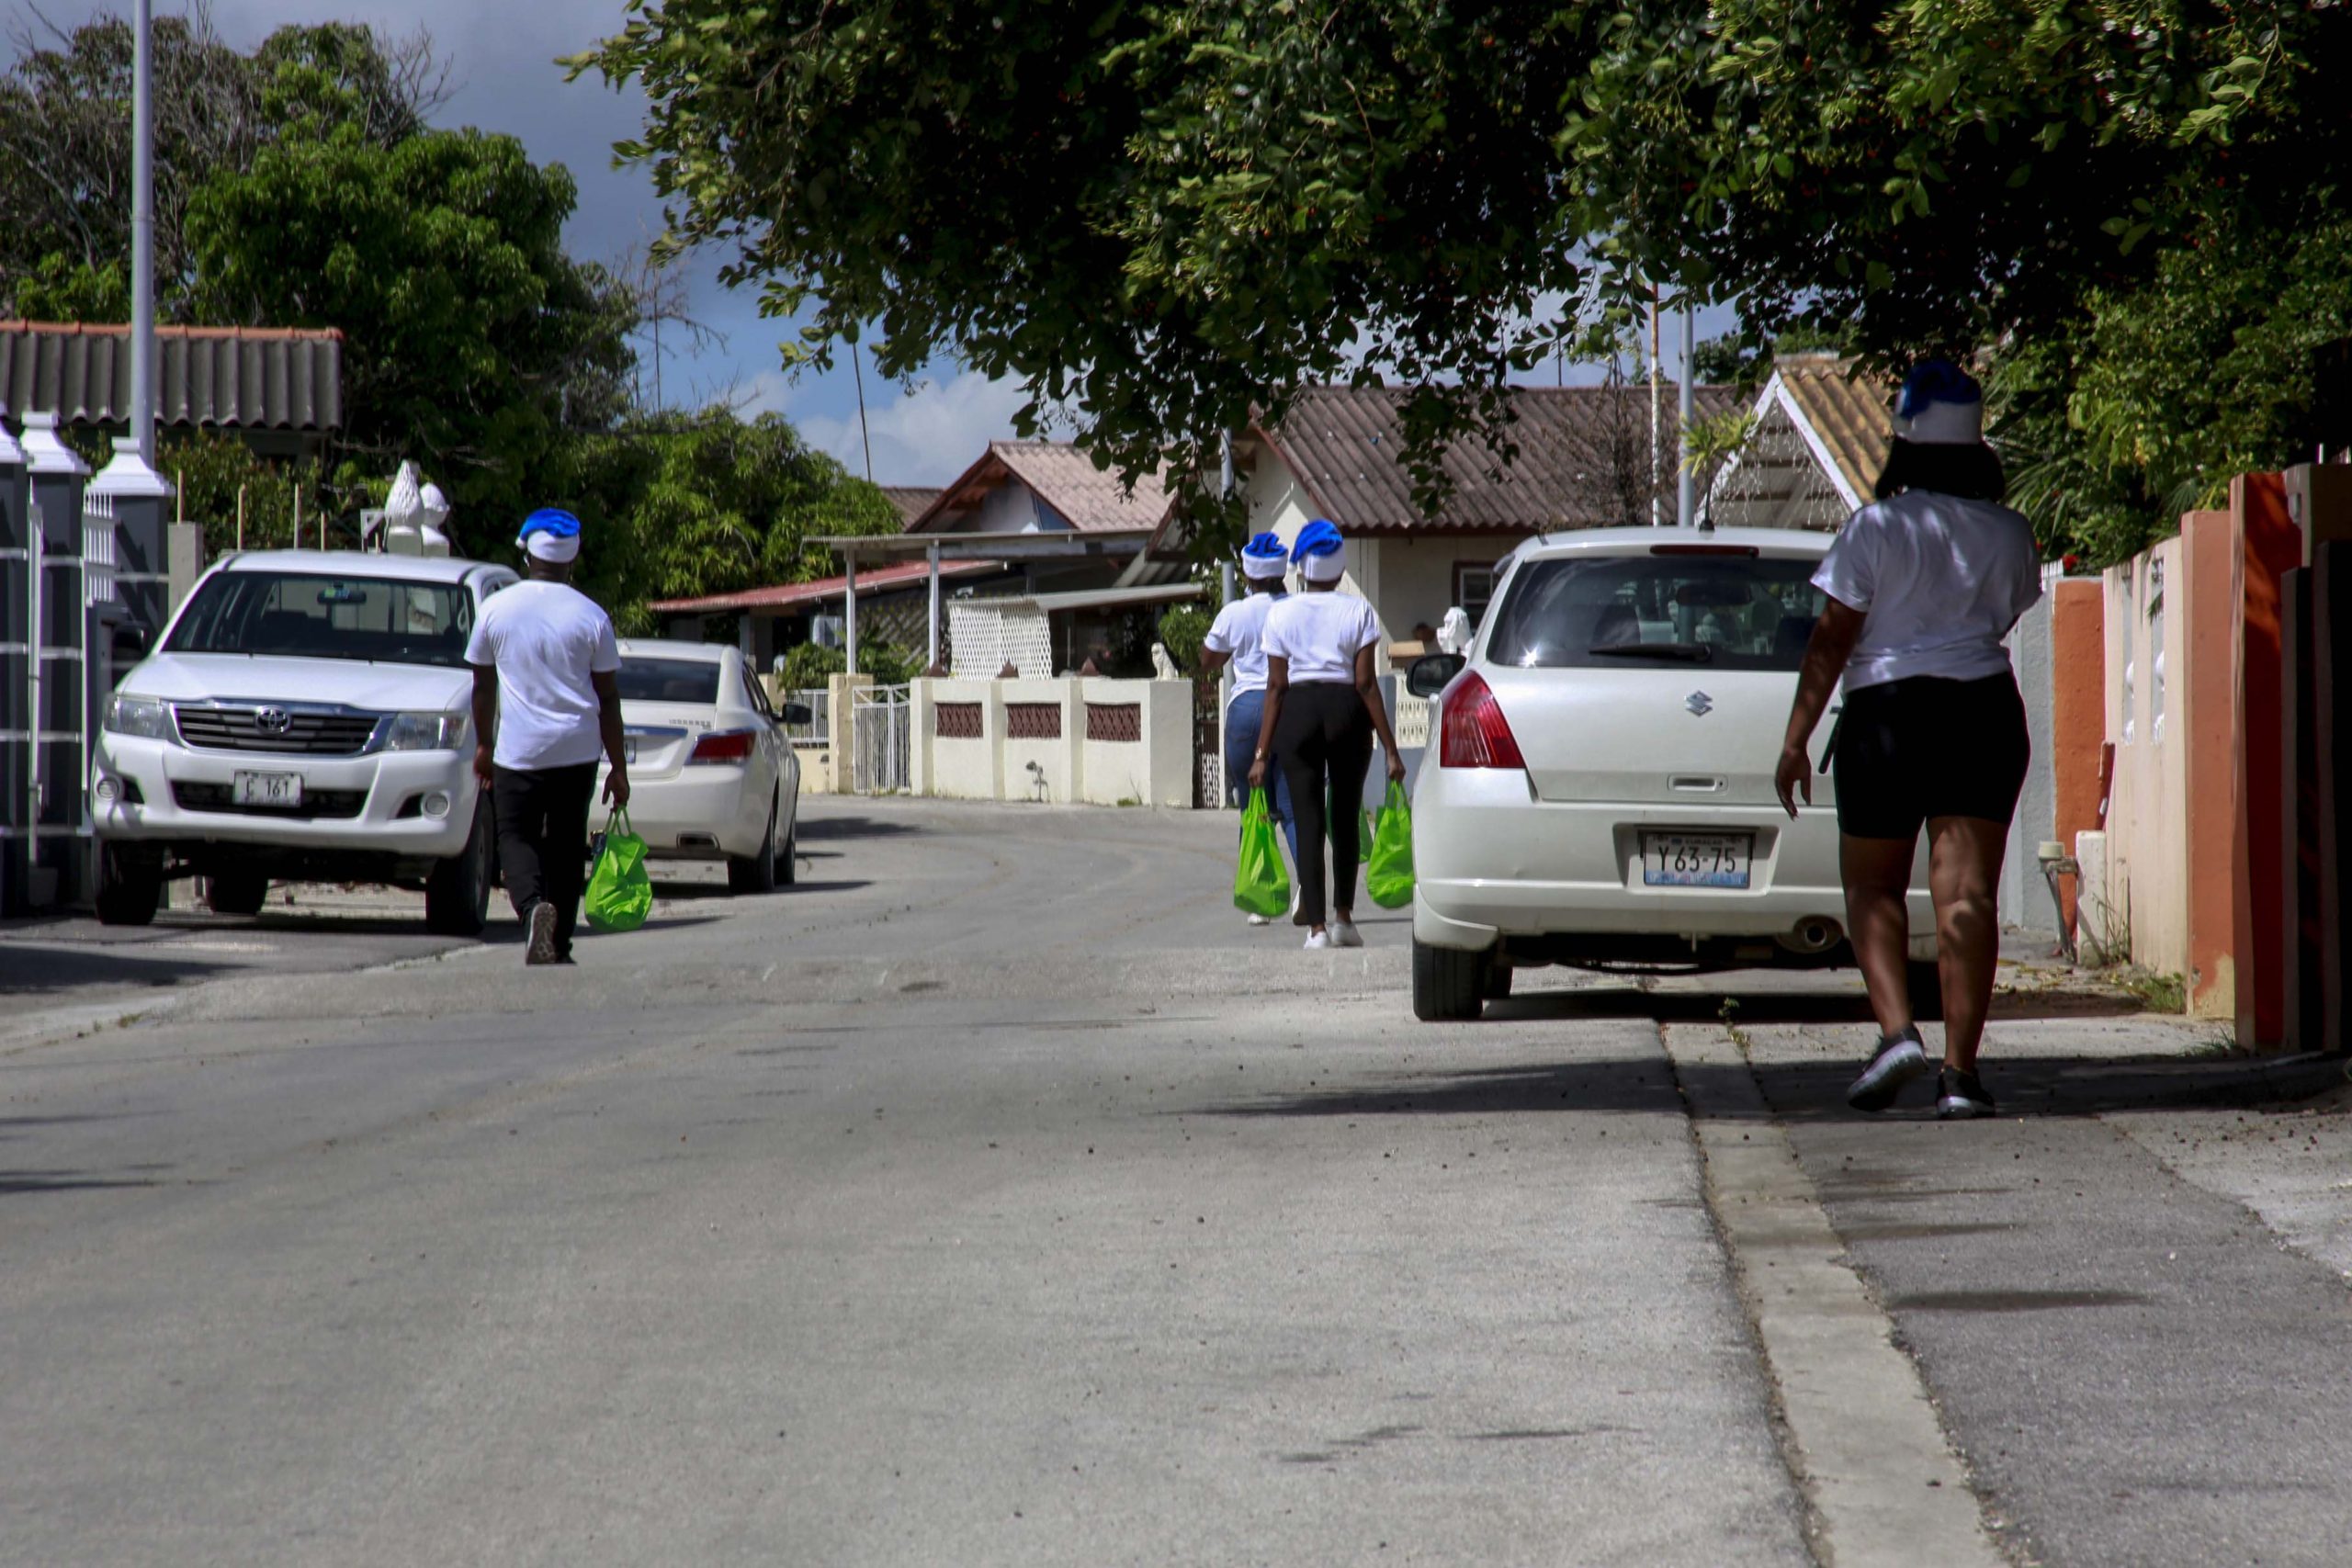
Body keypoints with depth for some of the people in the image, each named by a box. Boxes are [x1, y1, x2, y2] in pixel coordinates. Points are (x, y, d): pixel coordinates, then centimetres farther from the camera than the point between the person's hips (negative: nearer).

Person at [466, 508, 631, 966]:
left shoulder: (496, 609, -1)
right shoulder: (592, 617, -2)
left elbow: (483, 685, 8)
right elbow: (608, 697, 0)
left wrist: (483, 744, 21)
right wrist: (619, 768, 5)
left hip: (518, 751, -1)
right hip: (577, 751, 1)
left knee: (516, 837, 7)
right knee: (566, 844, 12)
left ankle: (533, 905, -22)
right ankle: (560, 943, 12)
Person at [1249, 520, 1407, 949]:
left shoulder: (1281, 614, 3)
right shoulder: (1358, 611, 0)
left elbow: (1276, 686, 1)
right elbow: (1366, 683, -4)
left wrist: (1262, 753, 4)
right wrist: (1390, 749, -2)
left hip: (1298, 710, 0)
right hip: (1346, 709, 0)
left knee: (1307, 820, 0)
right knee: (1345, 817, 15)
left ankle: (1316, 925, -8)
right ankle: (1343, 917, 18)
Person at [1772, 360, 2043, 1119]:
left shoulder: (1877, 527, -5)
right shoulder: (2009, 534, 4)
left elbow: (1832, 639, -6)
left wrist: (1795, 740, -3)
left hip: (1886, 713, -2)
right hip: (1984, 710, 2)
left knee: (1873, 886, 11)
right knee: (1967, 892, -2)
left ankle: (1896, 1029, -10)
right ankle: (1960, 1070, -8)